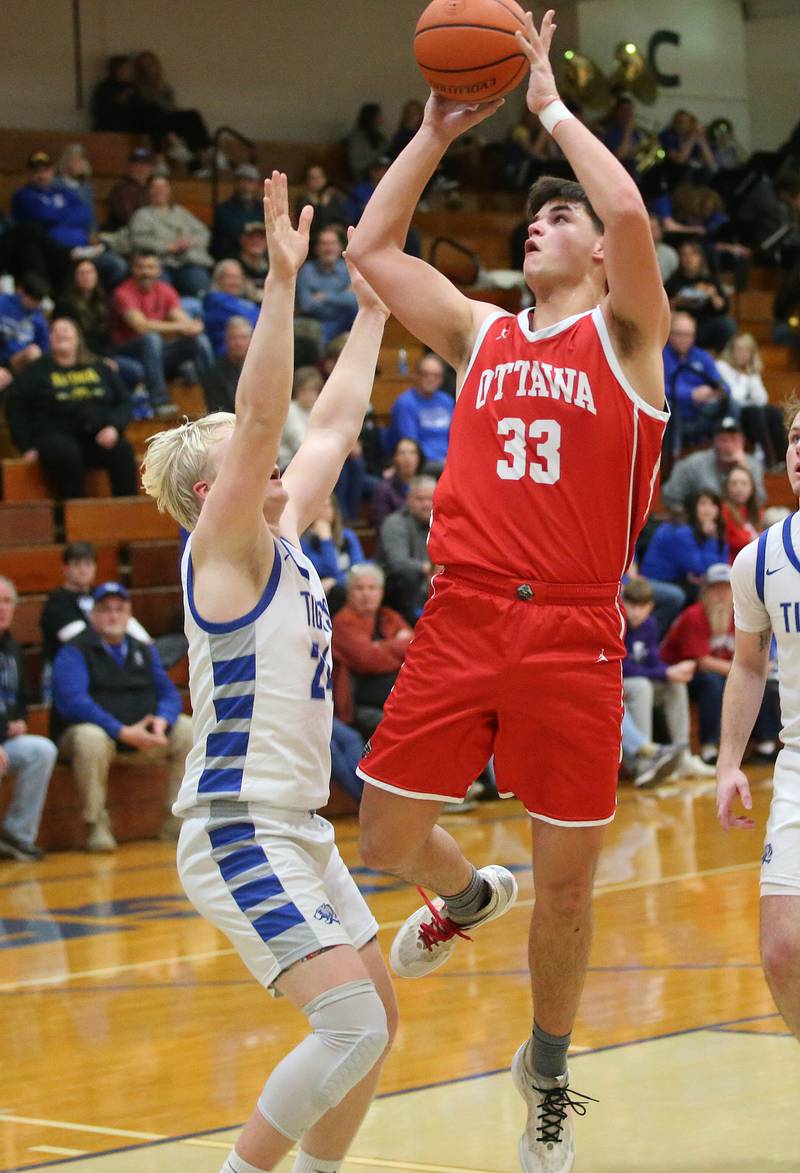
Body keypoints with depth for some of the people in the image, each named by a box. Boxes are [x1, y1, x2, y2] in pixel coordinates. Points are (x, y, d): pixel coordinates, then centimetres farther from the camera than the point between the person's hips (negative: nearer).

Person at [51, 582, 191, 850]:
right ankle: (96, 825, -25)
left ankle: (176, 818, -5)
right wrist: (123, 732, -27)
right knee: (90, 738, -38)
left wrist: (161, 721, -16)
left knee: (188, 730, -9)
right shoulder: (73, 652, -5)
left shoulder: (144, 651, 16)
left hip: (142, 735, 6)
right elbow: (72, 702, -19)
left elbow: (169, 694, 10)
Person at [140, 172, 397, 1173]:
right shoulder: (220, 548, -10)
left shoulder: (281, 543, 11)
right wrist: (282, 280, -29)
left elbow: (332, 427, 19)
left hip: (297, 828, 10)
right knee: (350, 1024, -18)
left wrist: (371, 310, 22)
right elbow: (262, 414, -23)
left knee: (377, 1019, 13)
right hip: (239, 832, -10)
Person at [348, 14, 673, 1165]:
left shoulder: (624, 333, 3)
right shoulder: (482, 334, 15)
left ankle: (548, 1072, 25)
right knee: (388, 835, 2)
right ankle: (467, 894, 38)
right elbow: (372, 248, 13)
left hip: (573, 631, -3)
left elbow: (631, 216, -15)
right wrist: (436, 132, 9)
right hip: (462, 617, 3)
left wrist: (551, 103, -6)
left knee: (568, 876, 4)